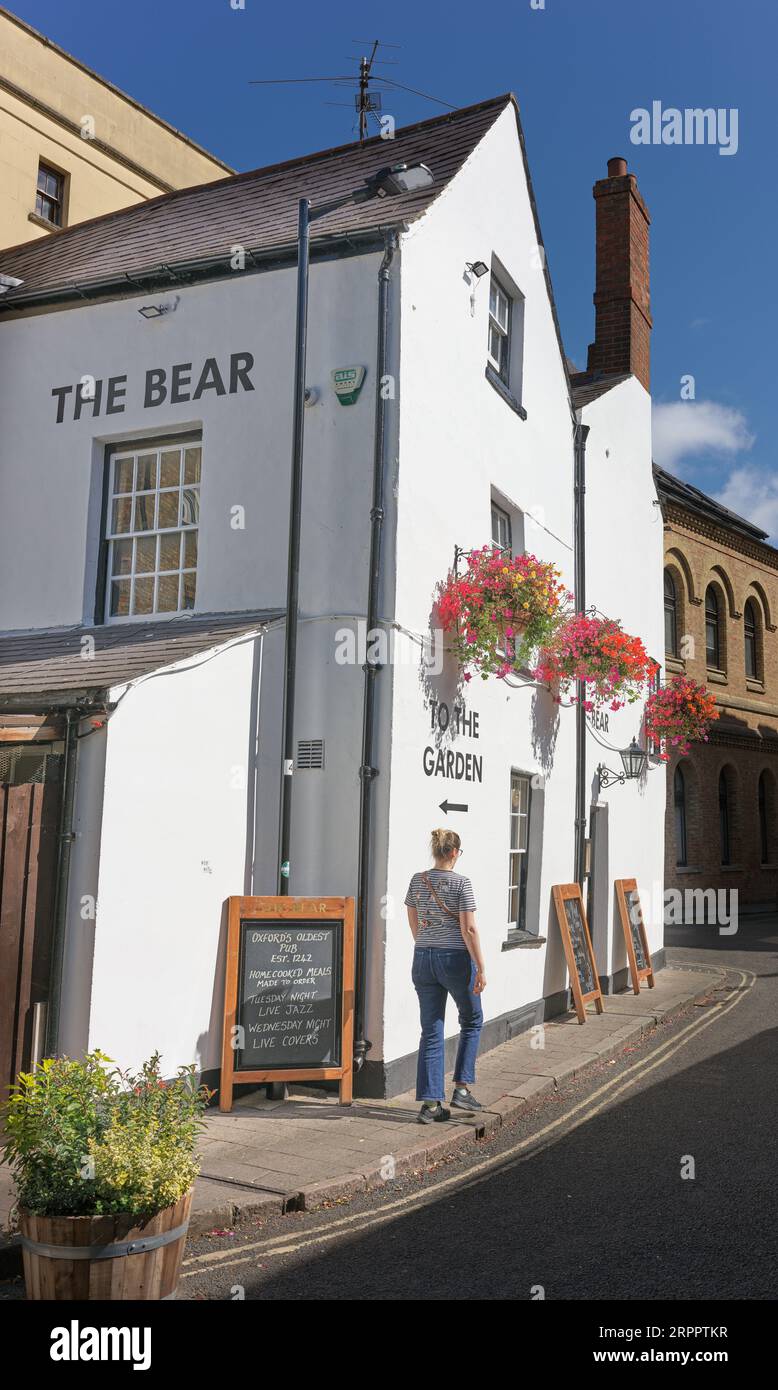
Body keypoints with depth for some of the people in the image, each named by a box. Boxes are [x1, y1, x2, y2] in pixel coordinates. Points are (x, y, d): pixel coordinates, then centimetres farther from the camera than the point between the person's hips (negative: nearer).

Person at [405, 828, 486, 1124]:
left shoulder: (417, 881, 4)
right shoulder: (461, 883, -11)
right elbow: (469, 929, -15)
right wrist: (481, 968, -11)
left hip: (423, 958, 5)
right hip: (456, 958, -5)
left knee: (431, 1032, 8)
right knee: (472, 1021, 18)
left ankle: (430, 1103, 7)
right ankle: (461, 1088, 14)